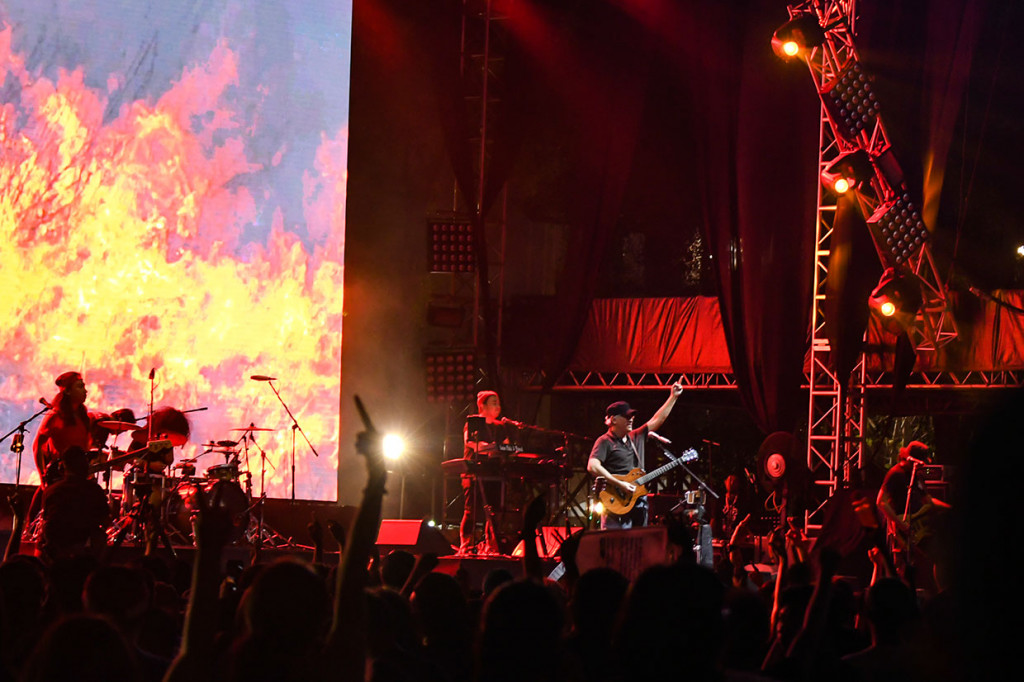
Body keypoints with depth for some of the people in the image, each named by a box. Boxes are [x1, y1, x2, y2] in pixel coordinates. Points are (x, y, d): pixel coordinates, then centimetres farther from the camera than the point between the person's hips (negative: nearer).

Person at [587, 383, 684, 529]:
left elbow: (657, 420, 24)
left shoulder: (636, 437, 19)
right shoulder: (605, 442, -5)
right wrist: (619, 484, -21)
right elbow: (593, 467, -17)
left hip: (638, 502, 8)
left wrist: (673, 397, 21)